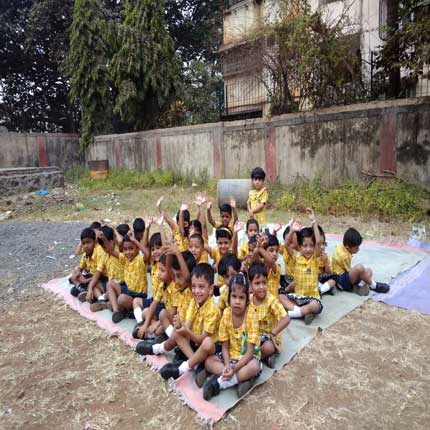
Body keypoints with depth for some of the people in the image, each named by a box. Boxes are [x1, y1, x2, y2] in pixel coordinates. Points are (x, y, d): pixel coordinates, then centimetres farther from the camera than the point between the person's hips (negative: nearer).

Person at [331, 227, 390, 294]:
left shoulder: (341, 246, 2)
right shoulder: (344, 256, -24)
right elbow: (349, 270, -13)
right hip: (341, 281, -11)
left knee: (368, 270, 15)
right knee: (359, 267, -35)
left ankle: (360, 285, -15)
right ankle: (373, 286, -10)